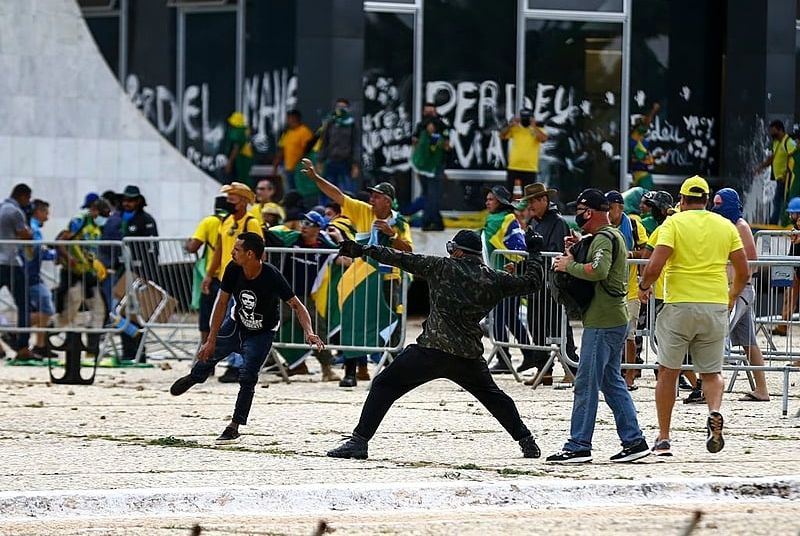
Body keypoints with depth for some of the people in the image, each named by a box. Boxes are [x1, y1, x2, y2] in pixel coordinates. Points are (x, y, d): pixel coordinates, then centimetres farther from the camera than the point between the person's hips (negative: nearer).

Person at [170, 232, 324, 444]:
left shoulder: (272, 276, -34)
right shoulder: (233, 270, -23)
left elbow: (297, 306, -30)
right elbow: (222, 303, -13)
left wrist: (309, 333, -47)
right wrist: (212, 340, -13)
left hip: (262, 333, -4)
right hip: (236, 323, 4)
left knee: (247, 377, -15)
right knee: (208, 354, 16)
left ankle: (234, 427, -1)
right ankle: (194, 377, 53)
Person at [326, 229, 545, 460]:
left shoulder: (443, 267, 0)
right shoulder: (495, 279, 8)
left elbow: (404, 260, 1)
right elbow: (530, 283, 18)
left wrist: (366, 250, 7)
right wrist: (534, 253, 34)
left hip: (431, 351, -4)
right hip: (470, 356, 4)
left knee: (384, 386, 3)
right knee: (492, 396, 27)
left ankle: (359, 441, -8)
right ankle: (527, 442, 27)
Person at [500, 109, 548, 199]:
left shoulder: (537, 130, 4)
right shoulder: (514, 129, 7)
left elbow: (544, 139, -16)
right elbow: (502, 136, -4)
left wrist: (534, 127, -16)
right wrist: (510, 125, -15)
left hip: (530, 169, -1)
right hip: (514, 168, 1)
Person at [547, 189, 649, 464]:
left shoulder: (604, 238, -14)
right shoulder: (614, 235, 19)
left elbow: (598, 270, -30)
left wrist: (569, 265, -17)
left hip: (602, 322, -10)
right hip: (615, 319, 10)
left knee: (586, 384, -7)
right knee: (612, 382, 14)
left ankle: (578, 446, -6)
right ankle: (634, 440, 14)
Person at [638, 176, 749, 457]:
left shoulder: (674, 223, -3)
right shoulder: (725, 226, 8)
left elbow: (655, 266, -14)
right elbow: (743, 272, 7)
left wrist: (644, 286, 5)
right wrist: (732, 296, 26)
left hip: (679, 305, -2)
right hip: (716, 306, 2)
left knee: (668, 372, 9)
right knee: (711, 372, 13)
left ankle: (663, 438, 10)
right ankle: (715, 413, -18)